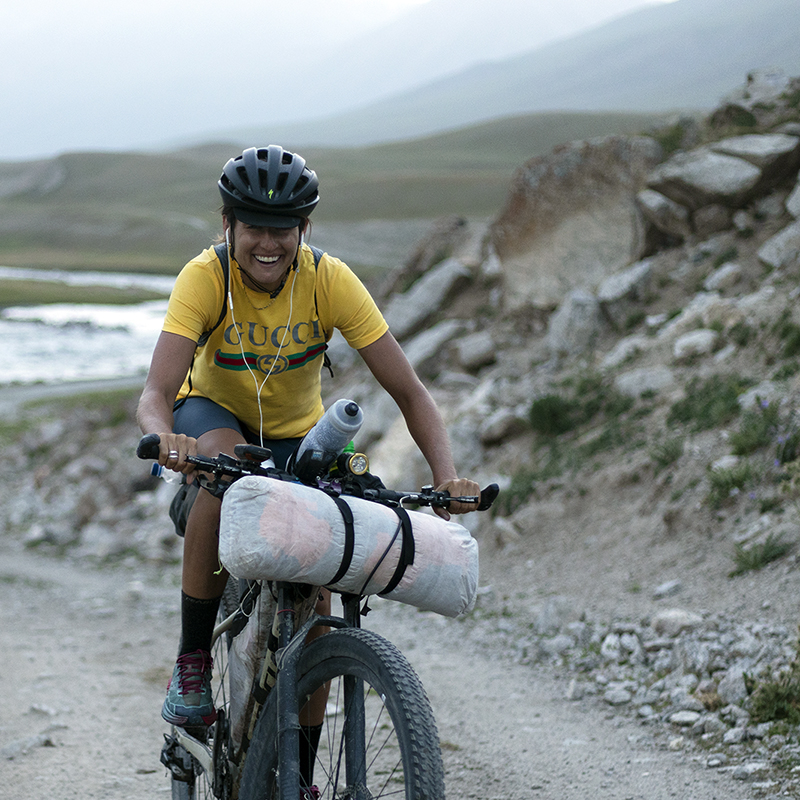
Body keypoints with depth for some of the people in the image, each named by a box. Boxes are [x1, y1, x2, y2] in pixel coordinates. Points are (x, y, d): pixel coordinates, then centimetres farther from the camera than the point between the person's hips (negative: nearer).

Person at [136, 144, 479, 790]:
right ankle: (192, 663, -23)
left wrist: (447, 476, -43)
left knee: (314, 600, -11)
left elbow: (409, 392, -27)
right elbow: (155, 394, -40)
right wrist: (167, 441, -63)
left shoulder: (330, 281, -27)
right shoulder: (205, 278, -29)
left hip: (297, 433, 2)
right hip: (214, 412, -2)